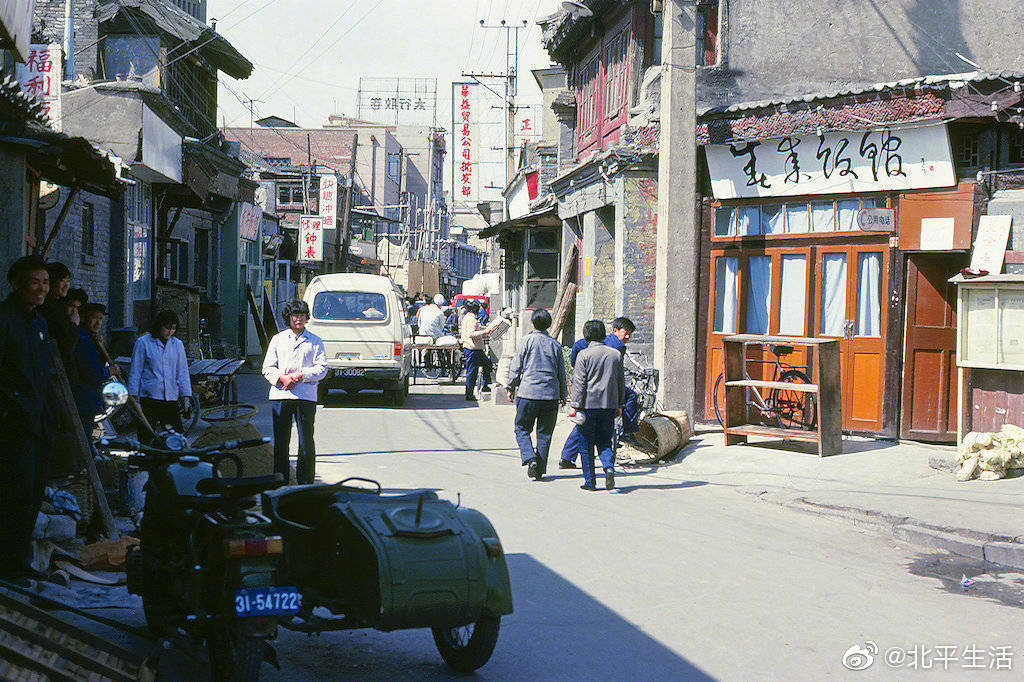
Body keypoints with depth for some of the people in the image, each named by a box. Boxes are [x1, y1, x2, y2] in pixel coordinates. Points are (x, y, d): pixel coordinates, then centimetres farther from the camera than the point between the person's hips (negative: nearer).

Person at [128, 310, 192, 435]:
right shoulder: (143, 342, -1)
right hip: (148, 397, -3)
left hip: (171, 399, 3)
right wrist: (134, 398, -3)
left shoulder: (177, 344, 11)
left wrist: (186, 397, 5)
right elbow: (135, 372, 1)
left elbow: (182, 372, 12)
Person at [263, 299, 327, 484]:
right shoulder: (278, 339, 13)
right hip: (280, 395, 2)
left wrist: (300, 375, -11)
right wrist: (282, 378, -10)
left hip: (305, 397, -2)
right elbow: (268, 367, 9)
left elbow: (322, 368, 2)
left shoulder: (315, 341, 9)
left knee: (306, 441, -3)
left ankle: (306, 483, 4)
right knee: (280, 441, 4)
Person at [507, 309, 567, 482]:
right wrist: (562, 394, 22)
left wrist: (511, 388, 9)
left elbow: (516, 367, -3)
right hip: (551, 394, 3)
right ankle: (540, 470, 8)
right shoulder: (555, 344, 5)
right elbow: (561, 372, 10)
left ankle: (530, 459, -14)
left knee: (522, 429, 8)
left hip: (528, 392, -3)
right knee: (544, 433, 9)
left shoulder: (526, 341, -4)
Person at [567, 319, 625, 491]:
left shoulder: (584, 355, -7)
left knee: (586, 444, 6)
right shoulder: (616, 354, 7)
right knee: (604, 441, 14)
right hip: (609, 405, 4)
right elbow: (621, 382, 12)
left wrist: (574, 405, -8)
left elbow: (579, 382, -10)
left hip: (588, 404, -4)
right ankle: (609, 466, -14)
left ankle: (590, 481, 7)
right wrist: (619, 405, 20)